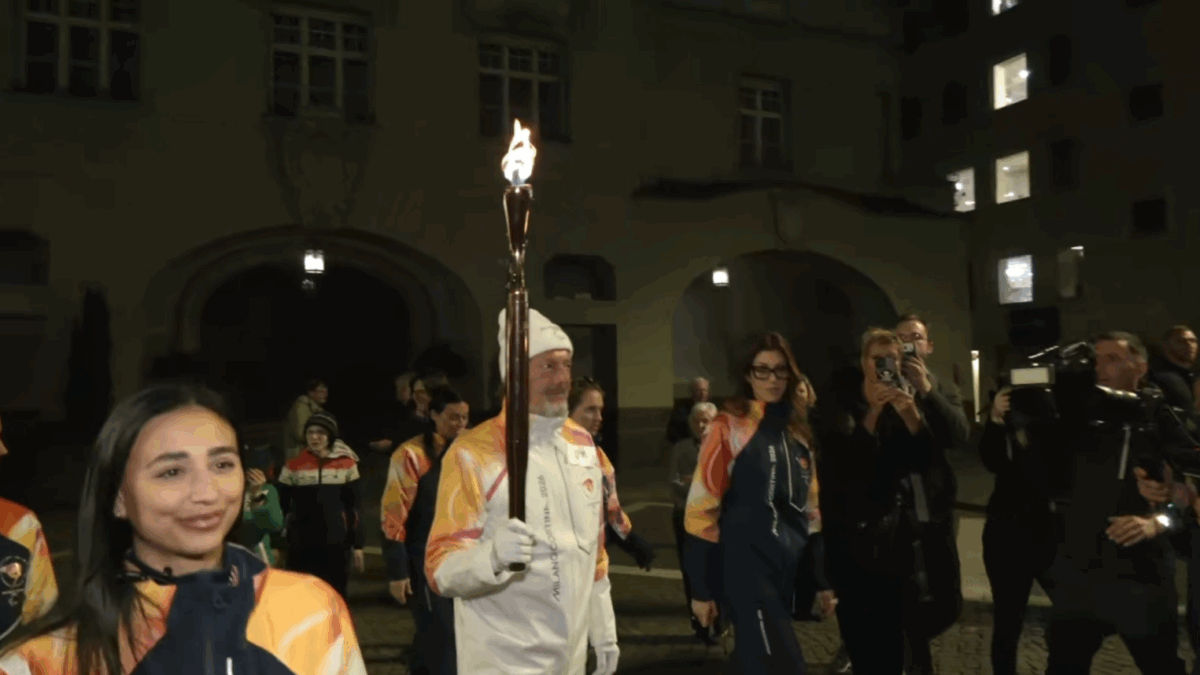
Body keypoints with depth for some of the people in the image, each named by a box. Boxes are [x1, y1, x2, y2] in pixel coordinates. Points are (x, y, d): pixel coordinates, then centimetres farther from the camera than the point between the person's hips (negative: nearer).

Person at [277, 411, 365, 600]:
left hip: (335, 544, 0)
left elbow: (355, 507, 4)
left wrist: (357, 545, 3)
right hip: (301, 545, 0)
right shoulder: (294, 465, -2)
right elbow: (281, 506, 3)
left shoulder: (346, 463, 0)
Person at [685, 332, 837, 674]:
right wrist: (702, 589, -10)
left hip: (787, 572, 6)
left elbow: (809, 510, 16)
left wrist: (821, 580, 16)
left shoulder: (798, 431, 11)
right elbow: (702, 508, -10)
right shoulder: (729, 427, -9)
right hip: (745, 569, -6)